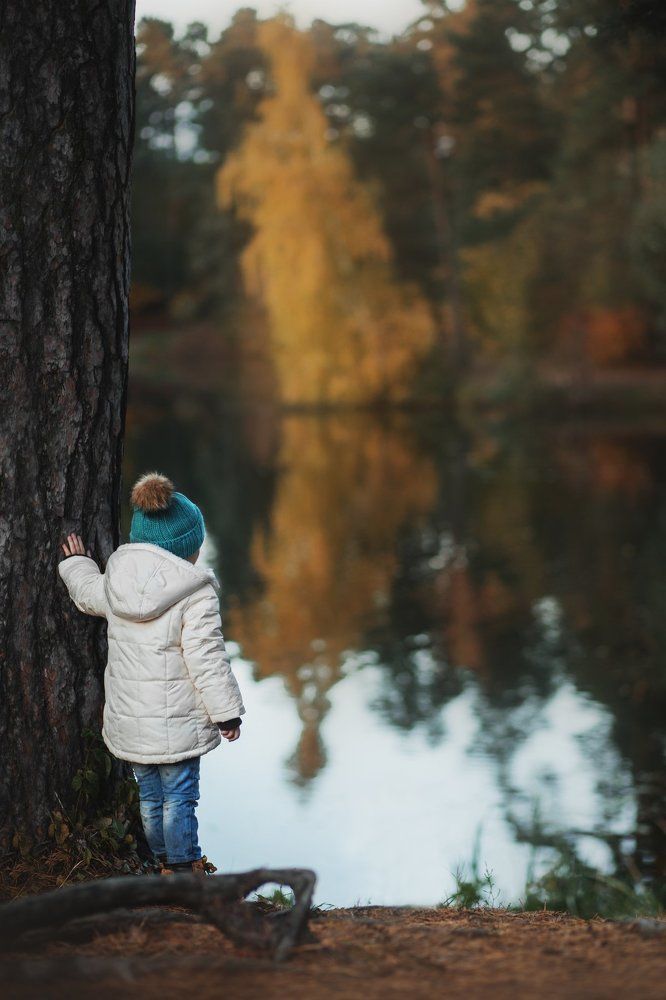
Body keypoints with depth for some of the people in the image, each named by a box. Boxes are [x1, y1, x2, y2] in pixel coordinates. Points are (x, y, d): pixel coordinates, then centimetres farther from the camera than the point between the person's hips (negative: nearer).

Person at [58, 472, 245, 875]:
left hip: (129, 717, 6)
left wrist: (77, 564, 45)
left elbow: (88, 593, 23)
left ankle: (166, 858, 31)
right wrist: (227, 711, -7)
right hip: (176, 720, -6)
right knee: (180, 796, 5)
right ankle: (183, 866, 11)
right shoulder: (197, 593, -17)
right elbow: (206, 657, -16)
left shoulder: (115, 582, 0)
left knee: (150, 795, 18)